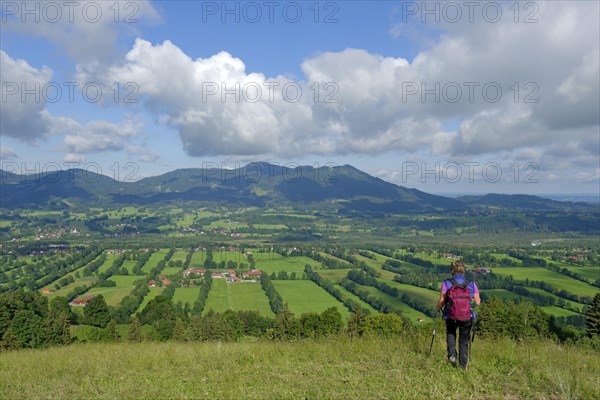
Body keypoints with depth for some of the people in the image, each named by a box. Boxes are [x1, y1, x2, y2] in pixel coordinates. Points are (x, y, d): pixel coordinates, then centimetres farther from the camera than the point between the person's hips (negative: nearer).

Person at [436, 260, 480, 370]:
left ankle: (452, 355, 12)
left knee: (450, 333, 29)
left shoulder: (447, 283, -12)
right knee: (464, 341, 19)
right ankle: (463, 366, 23)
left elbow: (441, 302, -11)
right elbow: (477, 302, 1)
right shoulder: (471, 284, -6)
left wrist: (438, 309, 11)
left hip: (451, 316, -1)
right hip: (467, 317, 1)